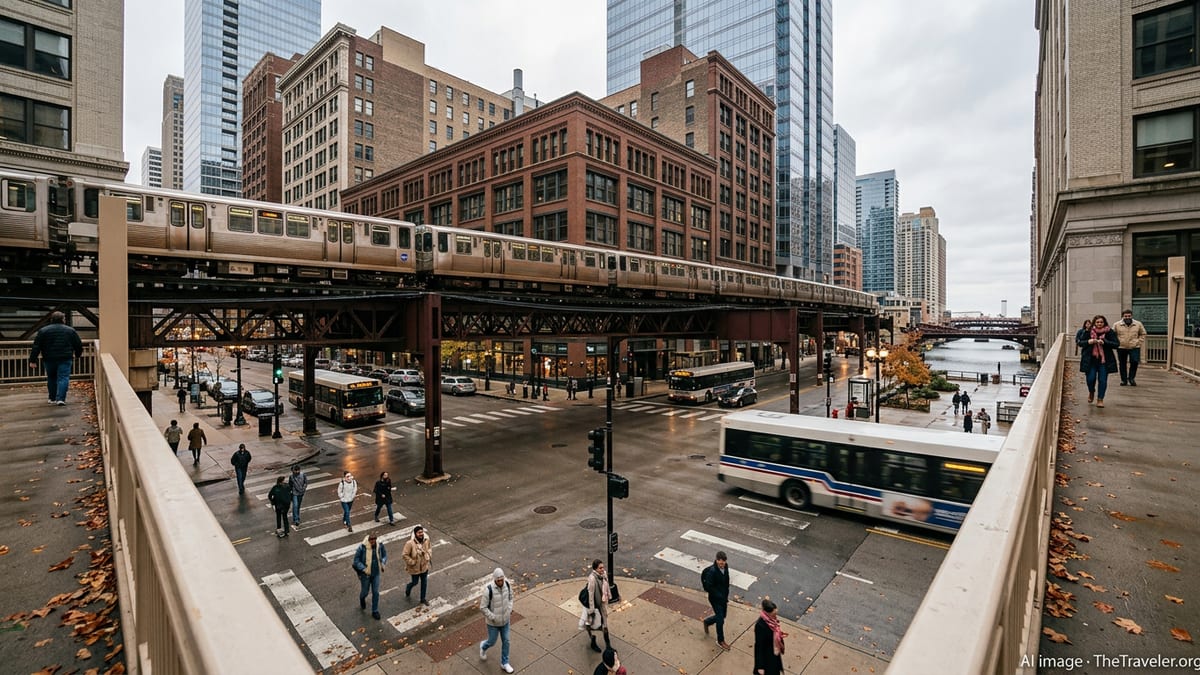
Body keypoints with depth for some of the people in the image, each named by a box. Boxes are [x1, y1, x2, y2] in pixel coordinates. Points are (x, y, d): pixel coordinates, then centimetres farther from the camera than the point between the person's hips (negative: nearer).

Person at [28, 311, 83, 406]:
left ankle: (52, 398, 26)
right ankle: (60, 399, -16)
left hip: (49, 359, 2)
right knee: (63, 378, -5)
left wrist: (32, 360, 3)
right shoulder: (70, 330, 4)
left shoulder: (43, 330, 3)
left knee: (51, 378, 17)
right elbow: (79, 345, 9)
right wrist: (77, 355, 26)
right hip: (65, 359, -2)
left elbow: (36, 346, 0)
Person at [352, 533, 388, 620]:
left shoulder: (380, 546, -13)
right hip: (365, 574, -2)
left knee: (375, 593, 8)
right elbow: (356, 560, -14)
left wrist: (383, 563, -12)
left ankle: (375, 611, 26)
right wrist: (364, 569, -21)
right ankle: (362, 599, 54)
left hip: (376, 573, 2)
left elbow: (384, 555, 5)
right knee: (365, 591, 17)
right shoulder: (362, 547, -23)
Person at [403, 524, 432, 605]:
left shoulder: (426, 540, -13)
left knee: (424, 582, 15)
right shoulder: (410, 543, -29)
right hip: (415, 568, -4)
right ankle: (408, 588, 51)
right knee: (415, 582, 15)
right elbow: (405, 555, -21)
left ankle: (423, 599, 36)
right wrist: (412, 562, -20)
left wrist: (429, 557, -2)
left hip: (424, 566, 4)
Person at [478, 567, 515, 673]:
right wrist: (494, 618, -20)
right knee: (492, 642, 18)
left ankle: (504, 663, 38)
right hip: (493, 622, -4)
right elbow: (483, 607, -22)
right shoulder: (488, 590, -34)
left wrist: (510, 611, -7)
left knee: (505, 641, 16)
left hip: (505, 619, 4)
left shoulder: (507, 584, -18)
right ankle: (483, 646, 53)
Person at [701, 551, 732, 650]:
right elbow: (709, 587, -26)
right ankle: (720, 641, 27)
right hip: (715, 598, -7)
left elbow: (726, 581, 7)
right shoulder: (712, 571, -30)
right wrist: (720, 596, -22)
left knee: (722, 616, 19)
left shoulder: (725, 567, -8)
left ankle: (707, 622, 45)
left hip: (723, 597, 7)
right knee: (720, 619, 4)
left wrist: (726, 595, 8)